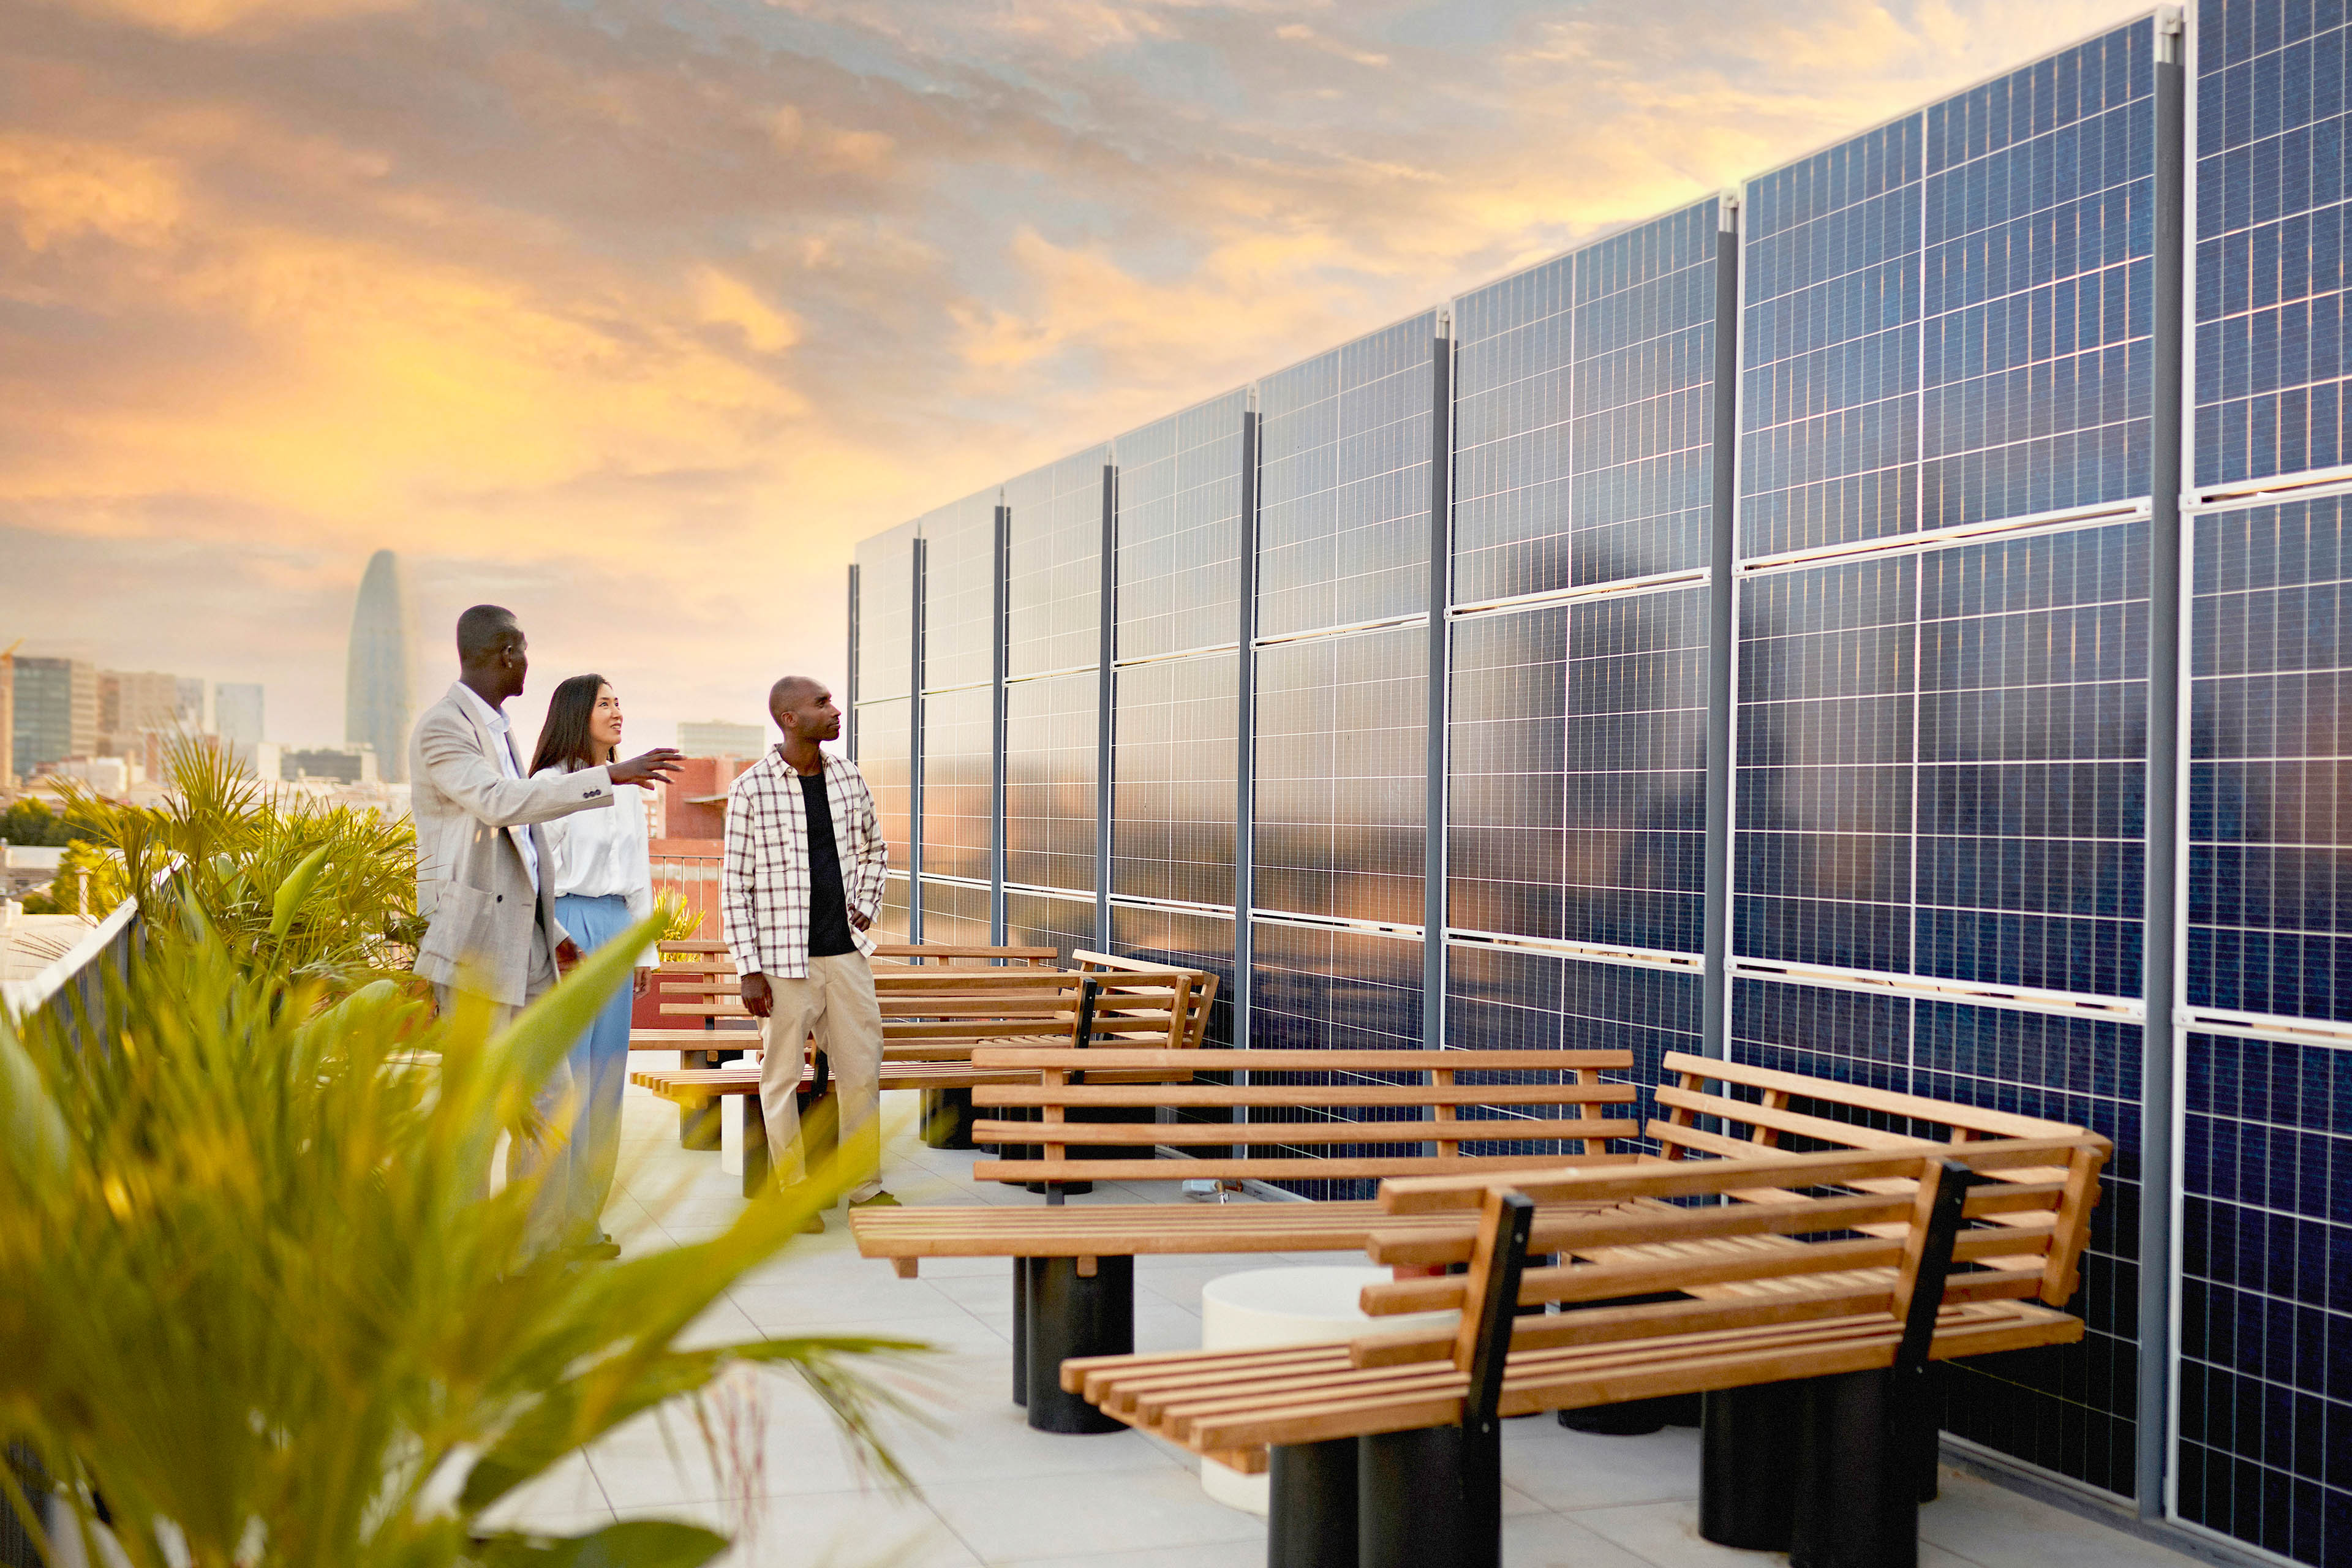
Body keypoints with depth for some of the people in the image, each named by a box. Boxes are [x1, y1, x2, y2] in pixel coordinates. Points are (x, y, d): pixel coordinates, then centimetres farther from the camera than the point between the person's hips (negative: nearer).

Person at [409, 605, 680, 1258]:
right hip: (477, 942, -9)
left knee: (548, 1096, 11)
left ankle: (543, 1246, 18)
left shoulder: (495, 729, 18)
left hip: (525, 941, 9)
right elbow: (502, 803, -26)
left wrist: (552, 931, 20)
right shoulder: (443, 727, -10)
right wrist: (609, 776, -27)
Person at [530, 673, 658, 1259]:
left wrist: (645, 949, 18)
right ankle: (552, 1218, 2)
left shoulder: (626, 790, 15)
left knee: (606, 1075, 8)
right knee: (564, 1075, -6)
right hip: (568, 926, -7)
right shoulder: (551, 784, -6)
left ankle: (586, 1216, 16)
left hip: (615, 931, 7)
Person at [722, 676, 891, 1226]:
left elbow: (874, 848, 24)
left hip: (846, 953, 4)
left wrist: (866, 904, 9)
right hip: (786, 959, -4)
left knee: (862, 1072, 9)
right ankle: (793, 1192, 17)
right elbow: (735, 885, -7)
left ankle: (865, 1186, 21)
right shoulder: (751, 790, -9)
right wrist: (749, 969, -10)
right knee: (782, 1077, 5)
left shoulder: (848, 777, 6)